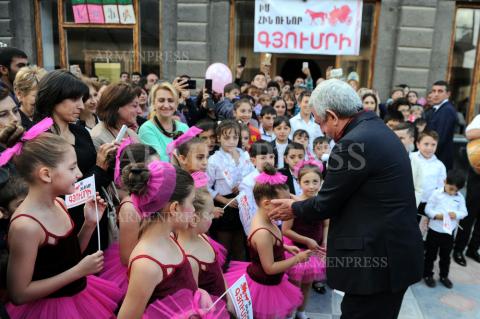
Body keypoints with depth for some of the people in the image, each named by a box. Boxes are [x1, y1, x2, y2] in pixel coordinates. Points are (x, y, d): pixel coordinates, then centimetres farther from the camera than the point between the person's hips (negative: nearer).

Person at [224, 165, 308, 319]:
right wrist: (297, 259, -20)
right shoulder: (262, 233, -34)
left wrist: (285, 247, 4)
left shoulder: (264, 219, -5)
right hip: (263, 285, -9)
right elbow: (270, 268, -27)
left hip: (269, 282, 9)